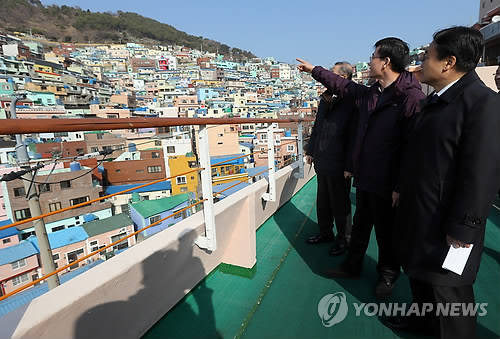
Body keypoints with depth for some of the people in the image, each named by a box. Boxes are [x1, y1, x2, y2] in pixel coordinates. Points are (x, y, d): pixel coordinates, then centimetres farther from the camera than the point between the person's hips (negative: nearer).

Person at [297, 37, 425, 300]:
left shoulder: (411, 97, -17)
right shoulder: (369, 94, 7)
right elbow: (342, 86, 23)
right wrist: (313, 69, 30)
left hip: (386, 184, -7)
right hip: (364, 178, 7)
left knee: (386, 232, 13)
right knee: (360, 226, 21)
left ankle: (387, 275, 38)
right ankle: (352, 266, 41)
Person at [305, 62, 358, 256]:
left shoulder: (352, 103, -12)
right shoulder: (326, 100, 10)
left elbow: (353, 137, -16)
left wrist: (349, 167, -17)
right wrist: (311, 151, 16)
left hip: (338, 165, -7)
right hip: (322, 162, 7)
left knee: (340, 205, 9)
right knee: (322, 202, 18)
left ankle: (343, 239, 29)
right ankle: (325, 233, 37)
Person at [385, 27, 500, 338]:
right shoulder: (435, 100, 10)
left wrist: (462, 229, -20)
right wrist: (402, 191, 17)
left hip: (445, 224, -9)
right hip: (418, 215, 9)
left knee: (448, 289, 10)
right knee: (419, 272, 26)